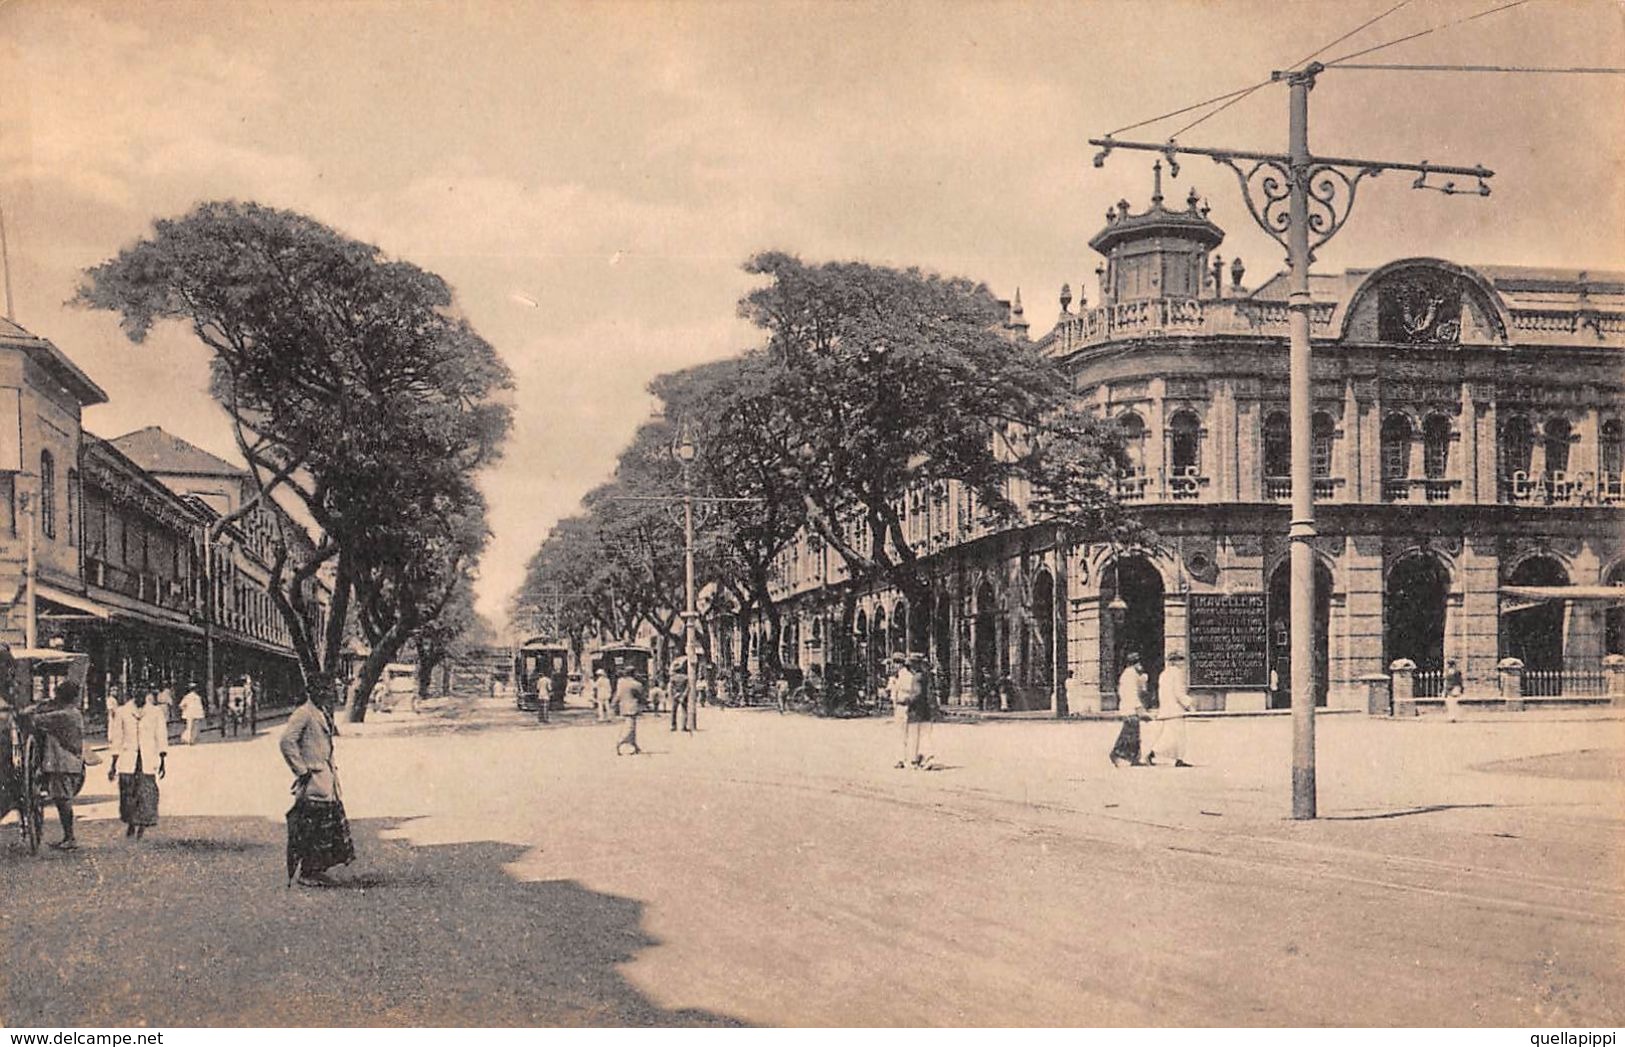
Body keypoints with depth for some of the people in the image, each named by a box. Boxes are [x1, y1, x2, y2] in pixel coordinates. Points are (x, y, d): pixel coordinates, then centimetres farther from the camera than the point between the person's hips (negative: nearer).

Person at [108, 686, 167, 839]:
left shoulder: (156, 712, 5)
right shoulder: (123, 712, 6)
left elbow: (161, 737, 6)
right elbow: (116, 738, 10)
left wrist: (162, 761, 0)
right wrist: (113, 764, 9)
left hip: (148, 760, -1)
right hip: (127, 760, 1)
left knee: (147, 793, -8)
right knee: (127, 793, 1)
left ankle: (142, 826, 0)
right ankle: (130, 822, 23)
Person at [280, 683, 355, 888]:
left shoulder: (323, 713, 15)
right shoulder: (303, 713, -14)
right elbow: (286, 742, -22)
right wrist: (301, 770, -18)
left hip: (327, 779, 9)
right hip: (312, 781, -9)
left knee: (332, 823, 10)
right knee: (307, 827, -4)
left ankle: (315, 870, 17)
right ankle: (301, 873, 5)